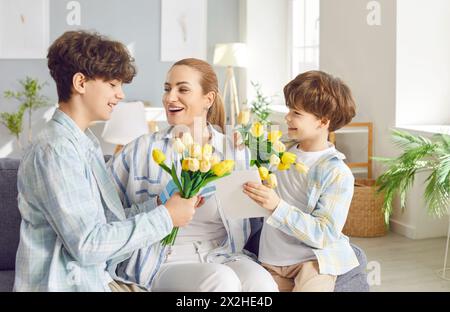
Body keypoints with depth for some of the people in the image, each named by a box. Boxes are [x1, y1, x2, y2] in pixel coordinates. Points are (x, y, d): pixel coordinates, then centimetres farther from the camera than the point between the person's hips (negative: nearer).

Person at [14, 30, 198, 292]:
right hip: (69, 284, -8)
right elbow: (87, 244, -21)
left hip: (99, 277, 8)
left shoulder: (85, 142, 12)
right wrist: (165, 217, -16)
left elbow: (106, 219, 8)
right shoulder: (56, 149, -17)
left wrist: (160, 205, -2)